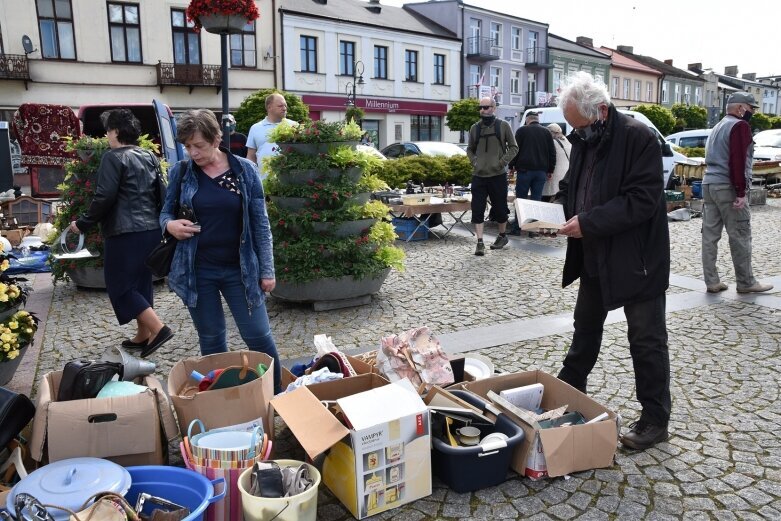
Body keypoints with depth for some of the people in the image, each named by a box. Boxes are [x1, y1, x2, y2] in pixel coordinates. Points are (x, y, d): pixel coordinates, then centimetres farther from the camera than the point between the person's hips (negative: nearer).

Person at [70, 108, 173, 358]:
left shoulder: (113, 158, -9)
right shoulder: (150, 157, 12)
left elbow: (104, 197, -15)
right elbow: (162, 194, 13)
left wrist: (83, 224, -5)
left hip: (124, 233, -8)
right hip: (151, 231, 8)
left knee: (120, 286, 1)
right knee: (141, 282, 15)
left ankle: (158, 328, -10)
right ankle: (143, 336, 20)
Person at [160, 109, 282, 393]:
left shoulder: (245, 170, -3)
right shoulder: (181, 172, 0)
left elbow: (260, 222, -1)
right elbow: (166, 211, 13)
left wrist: (266, 269, -3)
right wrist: (170, 224, -13)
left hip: (240, 268, -1)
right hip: (196, 270, 2)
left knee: (258, 336, 2)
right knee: (211, 341, 13)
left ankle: (276, 395, 21)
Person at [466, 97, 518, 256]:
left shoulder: (503, 125, 0)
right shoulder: (475, 128, 8)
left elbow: (513, 147, 3)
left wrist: (502, 162, -8)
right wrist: (474, 161, 2)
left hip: (498, 175, -2)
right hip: (478, 176, 2)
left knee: (500, 208, 9)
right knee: (477, 209, -5)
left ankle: (502, 236, 29)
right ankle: (480, 242, -2)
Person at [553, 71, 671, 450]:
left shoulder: (639, 138, -17)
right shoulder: (583, 141, 6)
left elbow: (642, 200, -24)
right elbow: (570, 186, 17)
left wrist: (589, 222, -27)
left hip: (636, 259, -7)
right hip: (594, 257, 8)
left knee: (647, 340, 4)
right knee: (585, 327, 21)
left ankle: (655, 420, 18)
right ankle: (569, 390, 40)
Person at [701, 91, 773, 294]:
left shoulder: (718, 126, 20)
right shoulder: (740, 125, -8)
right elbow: (738, 161, -18)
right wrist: (741, 192, -19)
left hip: (709, 184, 9)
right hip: (728, 187, -9)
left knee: (710, 235, 5)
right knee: (740, 237, 0)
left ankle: (712, 282, 8)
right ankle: (746, 283, 7)